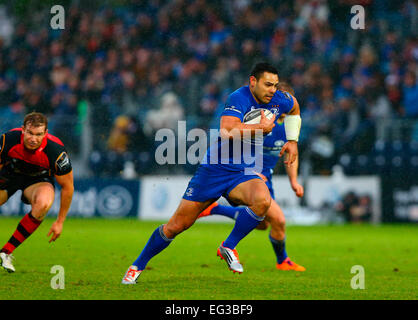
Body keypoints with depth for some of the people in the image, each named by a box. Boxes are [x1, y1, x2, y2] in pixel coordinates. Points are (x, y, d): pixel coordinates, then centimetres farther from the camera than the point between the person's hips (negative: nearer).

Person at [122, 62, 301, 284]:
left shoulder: (278, 100, 1)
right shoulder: (239, 98, -19)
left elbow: (294, 107, 27)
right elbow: (226, 131, -36)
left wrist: (292, 141, 18)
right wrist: (261, 128, -26)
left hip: (243, 173, 4)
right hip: (214, 170, -4)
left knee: (262, 201, -31)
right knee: (176, 226, 0)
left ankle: (228, 247, -11)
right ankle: (137, 266, 20)